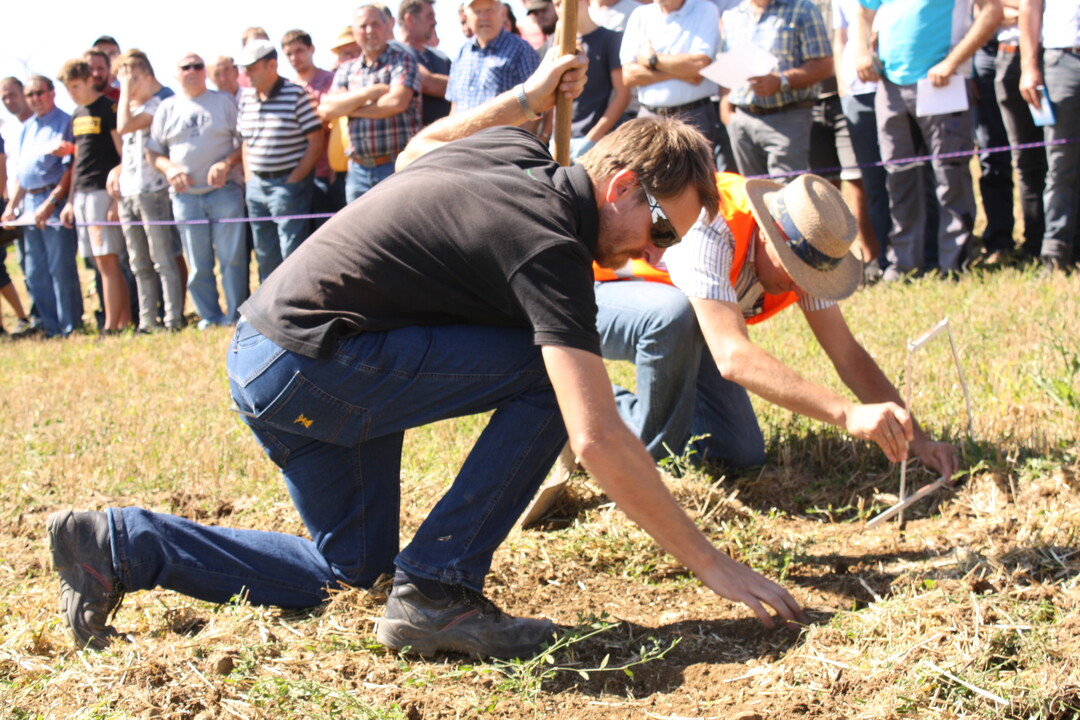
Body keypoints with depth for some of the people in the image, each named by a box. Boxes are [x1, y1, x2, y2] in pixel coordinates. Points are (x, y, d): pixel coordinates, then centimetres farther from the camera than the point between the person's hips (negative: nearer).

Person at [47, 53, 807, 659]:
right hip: (307, 364, -10)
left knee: (354, 565, 19)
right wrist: (711, 564, -20)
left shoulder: (513, 151, 7)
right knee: (548, 374, -12)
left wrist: (526, 98, 39)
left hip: (260, 353, 10)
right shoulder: (549, 249, -18)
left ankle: (118, 546, 15)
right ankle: (438, 590, -9)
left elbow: (422, 147, 32)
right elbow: (597, 439, -25)